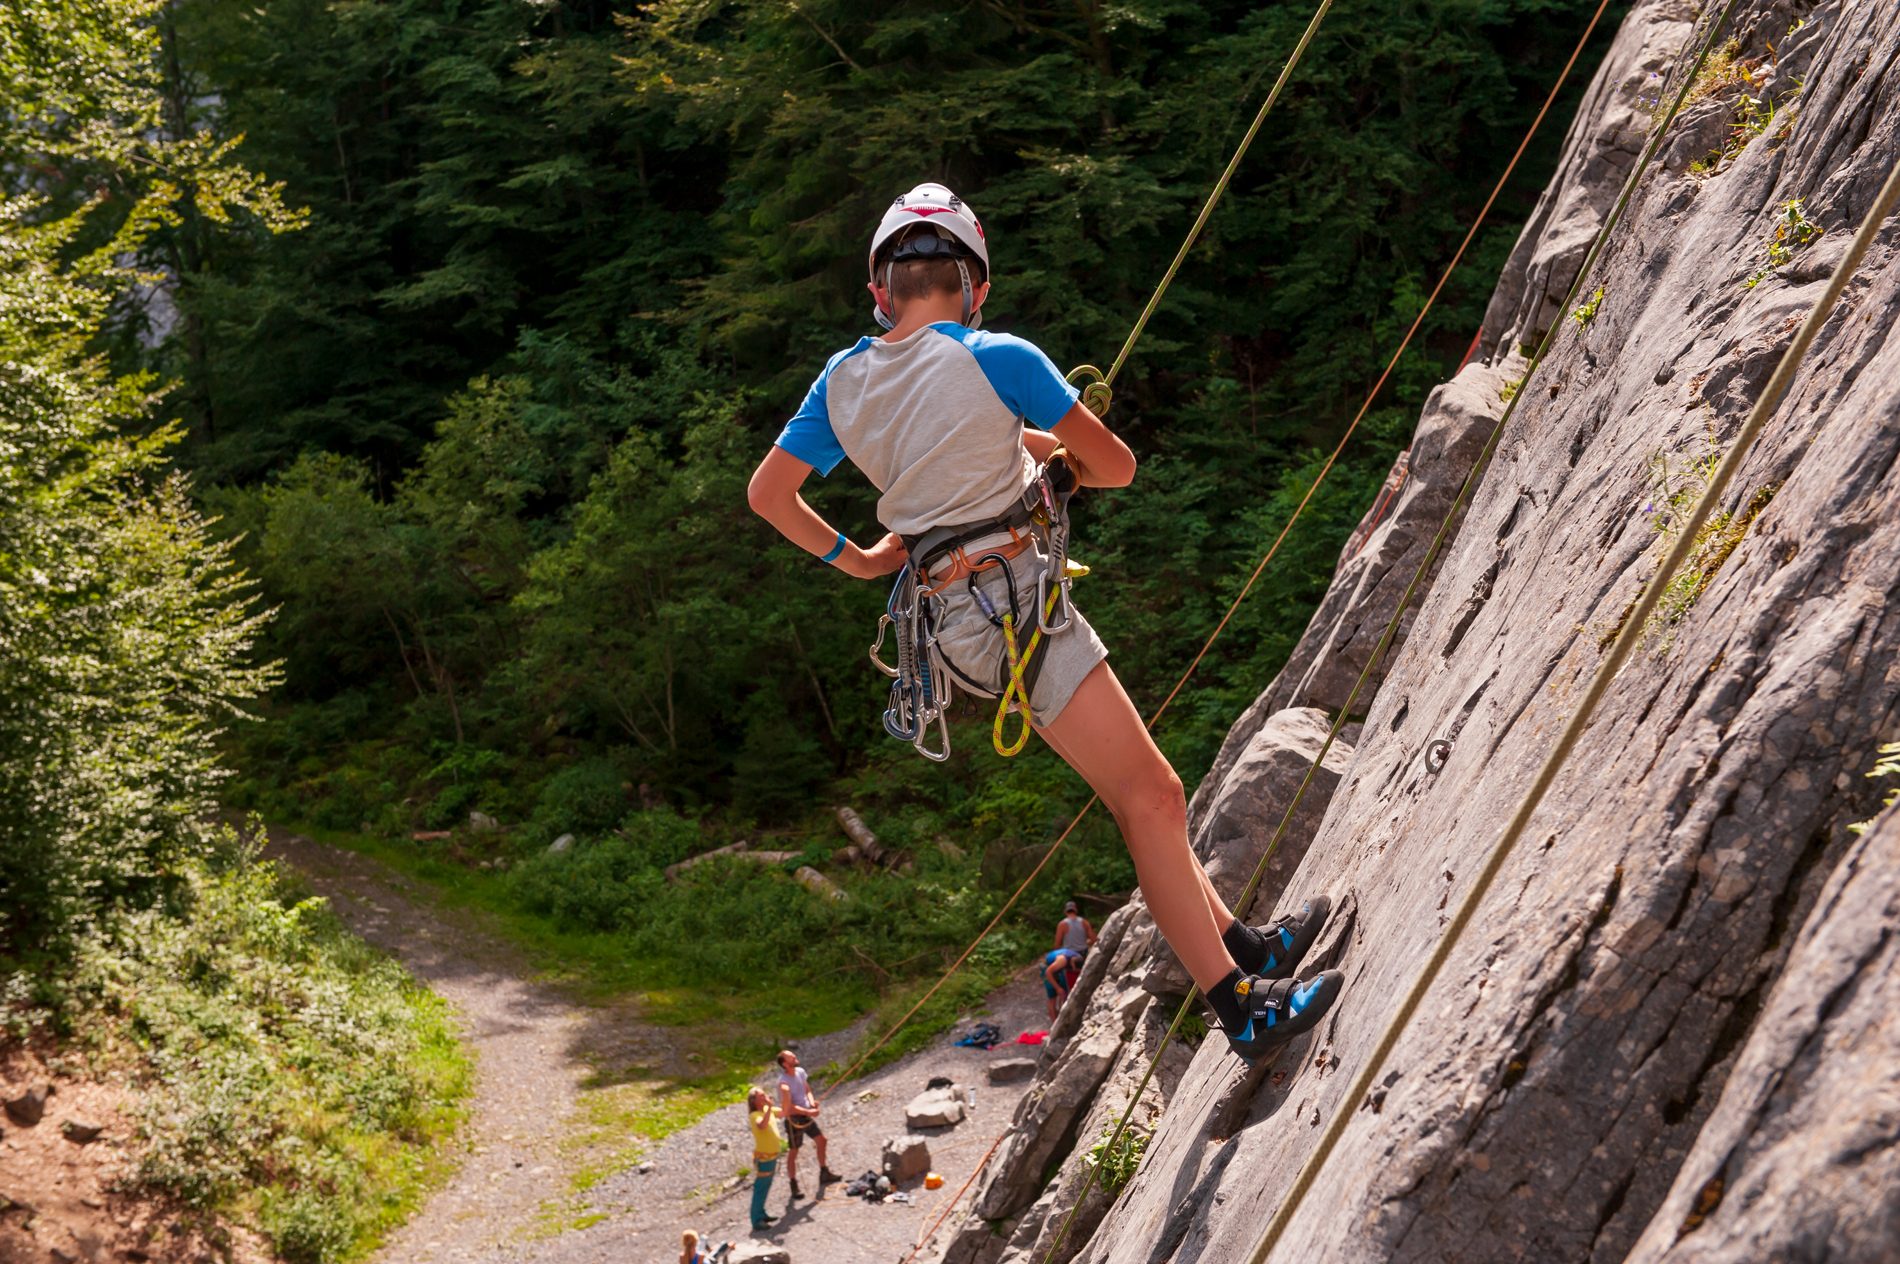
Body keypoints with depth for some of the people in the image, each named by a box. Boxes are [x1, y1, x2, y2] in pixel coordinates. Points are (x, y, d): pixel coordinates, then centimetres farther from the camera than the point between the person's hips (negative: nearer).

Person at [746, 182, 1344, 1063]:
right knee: (1151, 797, -8)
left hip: (959, 616, 8)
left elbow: (768, 493, 13)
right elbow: (1118, 466, -2)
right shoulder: (996, 359, -10)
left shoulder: (844, 380, 8)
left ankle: (1239, 943, 22)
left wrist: (853, 561, 21)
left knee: (1142, 796, 15)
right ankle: (1244, 1007, -9)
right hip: (1012, 601, -8)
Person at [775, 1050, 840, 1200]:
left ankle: (824, 1174, 34)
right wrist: (809, 1112, -28)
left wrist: (812, 1102, -9)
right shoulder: (784, 1082, -25)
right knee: (793, 1152, 3)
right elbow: (788, 1107, -26)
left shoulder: (800, 1072, -1)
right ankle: (794, 1186, 14)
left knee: (821, 1140, 16)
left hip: (806, 1114, 8)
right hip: (794, 1119, -8)